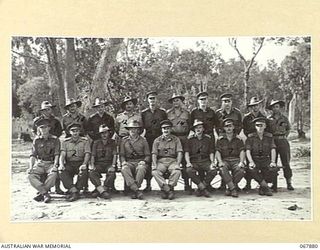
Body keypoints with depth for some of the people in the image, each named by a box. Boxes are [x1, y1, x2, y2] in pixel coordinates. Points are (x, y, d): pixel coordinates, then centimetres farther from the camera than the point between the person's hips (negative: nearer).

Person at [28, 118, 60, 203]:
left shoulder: (55, 139, 2)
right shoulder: (36, 140, 10)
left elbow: (57, 155, -4)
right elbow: (33, 155, 7)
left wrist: (55, 166, -20)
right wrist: (31, 167, -9)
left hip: (51, 163, -2)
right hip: (39, 163, 2)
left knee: (53, 174, -34)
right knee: (30, 175, -26)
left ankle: (41, 193, -19)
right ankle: (45, 193, -25)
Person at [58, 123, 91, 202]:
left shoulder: (85, 141, 9)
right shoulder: (65, 142, 13)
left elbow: (87, 154, -3)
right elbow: (62, 155, 1)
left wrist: (84, 164, -23)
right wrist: (61, 164, -21)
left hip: (80, 163, -1)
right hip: (69, 164, 1)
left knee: (84, 172, -35)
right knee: (62, 172, -31)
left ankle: (74, 191, -23)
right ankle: (74, 191, -32)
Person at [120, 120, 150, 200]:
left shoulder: (143, 140, 13)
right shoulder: (124, 140, 17)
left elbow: (148, 155, 11)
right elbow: (122, 154, 15)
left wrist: (144, 161, -9)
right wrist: (123, 161, -6)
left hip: (140, 162, -1)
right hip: (129, 162, 1)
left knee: (141, 169, -37)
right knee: (124, 169, -35)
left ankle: (134, 191, -36)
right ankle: (137, 190, -42)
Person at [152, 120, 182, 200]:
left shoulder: (176, 139, 11)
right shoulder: (157, 140, 13)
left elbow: (179, 153, 2)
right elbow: (154, 154, 5)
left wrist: (177, 164, -14)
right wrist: (154, 165, -12)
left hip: (172, 160, 0)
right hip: (161, 161, 1)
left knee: (177, 171, -33)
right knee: (155, 172, -31)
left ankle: (165, 190, -22)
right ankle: (169, 190, -27)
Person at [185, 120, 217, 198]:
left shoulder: (208, 139, 16)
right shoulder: (190, 140, 14)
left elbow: (211, 152, 11)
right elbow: (186, 152, 5)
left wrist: (212, 162, -7)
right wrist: (188, 162, -13)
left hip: (205, 161, 1)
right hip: (194, 161, 0)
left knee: (214, 171, -30)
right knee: (189, 170, -33)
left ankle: (200, 189, -15)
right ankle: (203, 189, -23)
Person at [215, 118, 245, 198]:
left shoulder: (238, 139, 13)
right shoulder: (220, 139, 12)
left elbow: (242, 151, 4)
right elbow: (218, 152, 3)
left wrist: (241, 162, -14)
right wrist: (220, 162, -16)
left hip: (236, 159, 0)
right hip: (224, 160, 0)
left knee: (241, 170, -32)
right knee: (223, 169, -35)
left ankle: (230, 188, -13)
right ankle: (233, 188, -26)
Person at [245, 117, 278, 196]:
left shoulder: (269, 136, 8)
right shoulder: (250, 137, 2)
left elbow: (273, 150, 0)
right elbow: (248, 151, -6)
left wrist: (273, 162, -16)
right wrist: (251, 162, -22)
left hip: (266, 160, 1)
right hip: (255, 159, -1)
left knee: (274, 169, -29)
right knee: (252, 169, -34)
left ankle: (262, 187, -10)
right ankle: (265, 187, -19)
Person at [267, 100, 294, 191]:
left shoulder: (284, 118, 8)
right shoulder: (269, 119, 6)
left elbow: (288, 130, 21)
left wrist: (284, 137, 9)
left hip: (283, 141, 0)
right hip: (272, 142, 0)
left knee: (286, 163, -2)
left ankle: (289, 183, 4)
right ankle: (274, 184, 6)